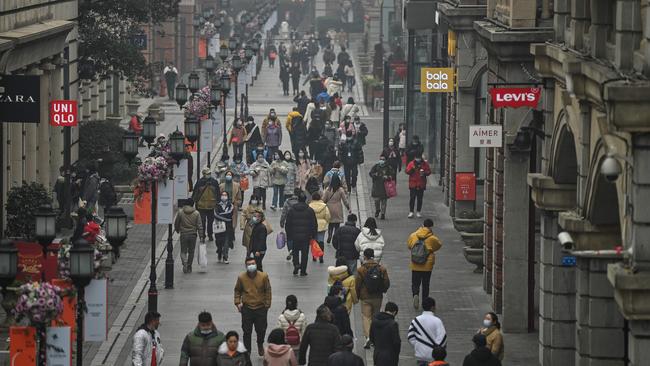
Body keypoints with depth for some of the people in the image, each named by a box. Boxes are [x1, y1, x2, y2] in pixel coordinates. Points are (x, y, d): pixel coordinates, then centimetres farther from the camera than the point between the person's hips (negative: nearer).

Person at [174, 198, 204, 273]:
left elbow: (176, 223, 6)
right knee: (191, 252, 13)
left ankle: (184, 262, -20)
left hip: (183, 234, 0)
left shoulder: (180, 212, -3)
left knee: (183, 251, 6)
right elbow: (199, 226, -4)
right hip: (193, 235, 1)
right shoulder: (196, 214, -4)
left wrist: (177, 229, 27)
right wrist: (201, 237, -1)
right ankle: (189, 267, 17)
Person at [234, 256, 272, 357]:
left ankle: (260, 345, 38)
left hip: (260, 307, 0)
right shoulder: (241, 277, -5)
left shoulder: (263, 276, -7)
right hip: (246, 308, 0)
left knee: (261, 330, 7)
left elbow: (268, 291, 2)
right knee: (247, 331, 4)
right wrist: (238, 302, -1)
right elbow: (237, 290, 9)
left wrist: (267, 304, 1)